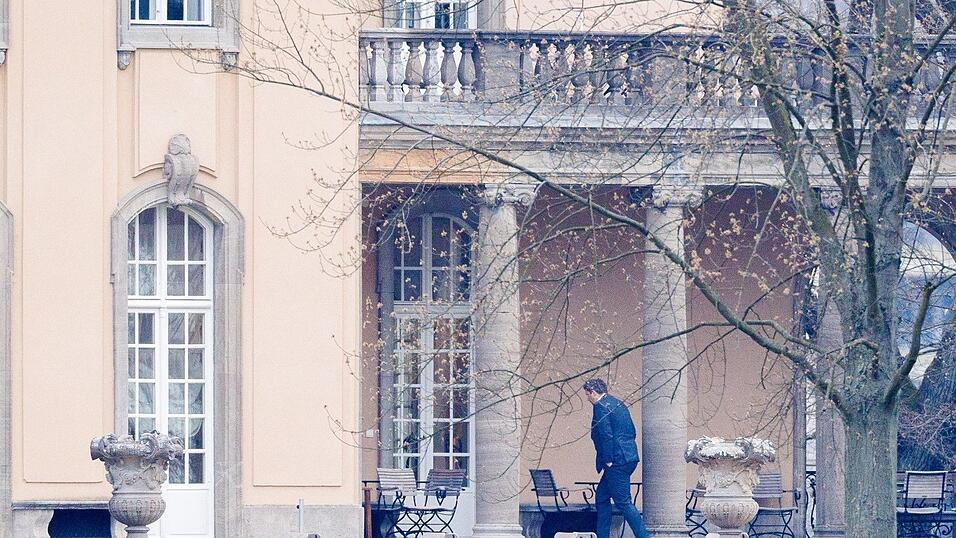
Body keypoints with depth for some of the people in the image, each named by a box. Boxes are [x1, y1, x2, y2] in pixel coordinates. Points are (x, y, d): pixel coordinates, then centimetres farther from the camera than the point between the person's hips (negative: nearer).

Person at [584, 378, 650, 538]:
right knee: (601, 497, 17)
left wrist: (608, 460, -15)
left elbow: (606, 435, -19)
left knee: (623, 502, -8)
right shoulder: (618, 404, 18)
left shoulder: (600, 406, -10)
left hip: (617, 462, -10)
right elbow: (632, 432, 20)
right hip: (629, 458, 10)